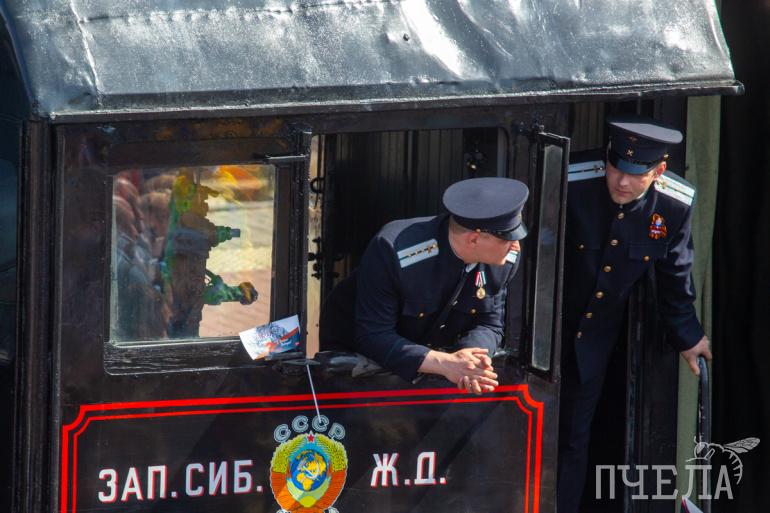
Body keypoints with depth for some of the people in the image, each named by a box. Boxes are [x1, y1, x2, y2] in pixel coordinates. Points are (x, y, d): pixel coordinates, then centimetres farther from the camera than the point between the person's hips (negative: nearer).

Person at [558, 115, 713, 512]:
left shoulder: (674, 207, -14)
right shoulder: (573, 188, -25)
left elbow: (674, 277, 3)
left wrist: (687, 336, 12)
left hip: (595, 338, 3)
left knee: (573, 438, 11)